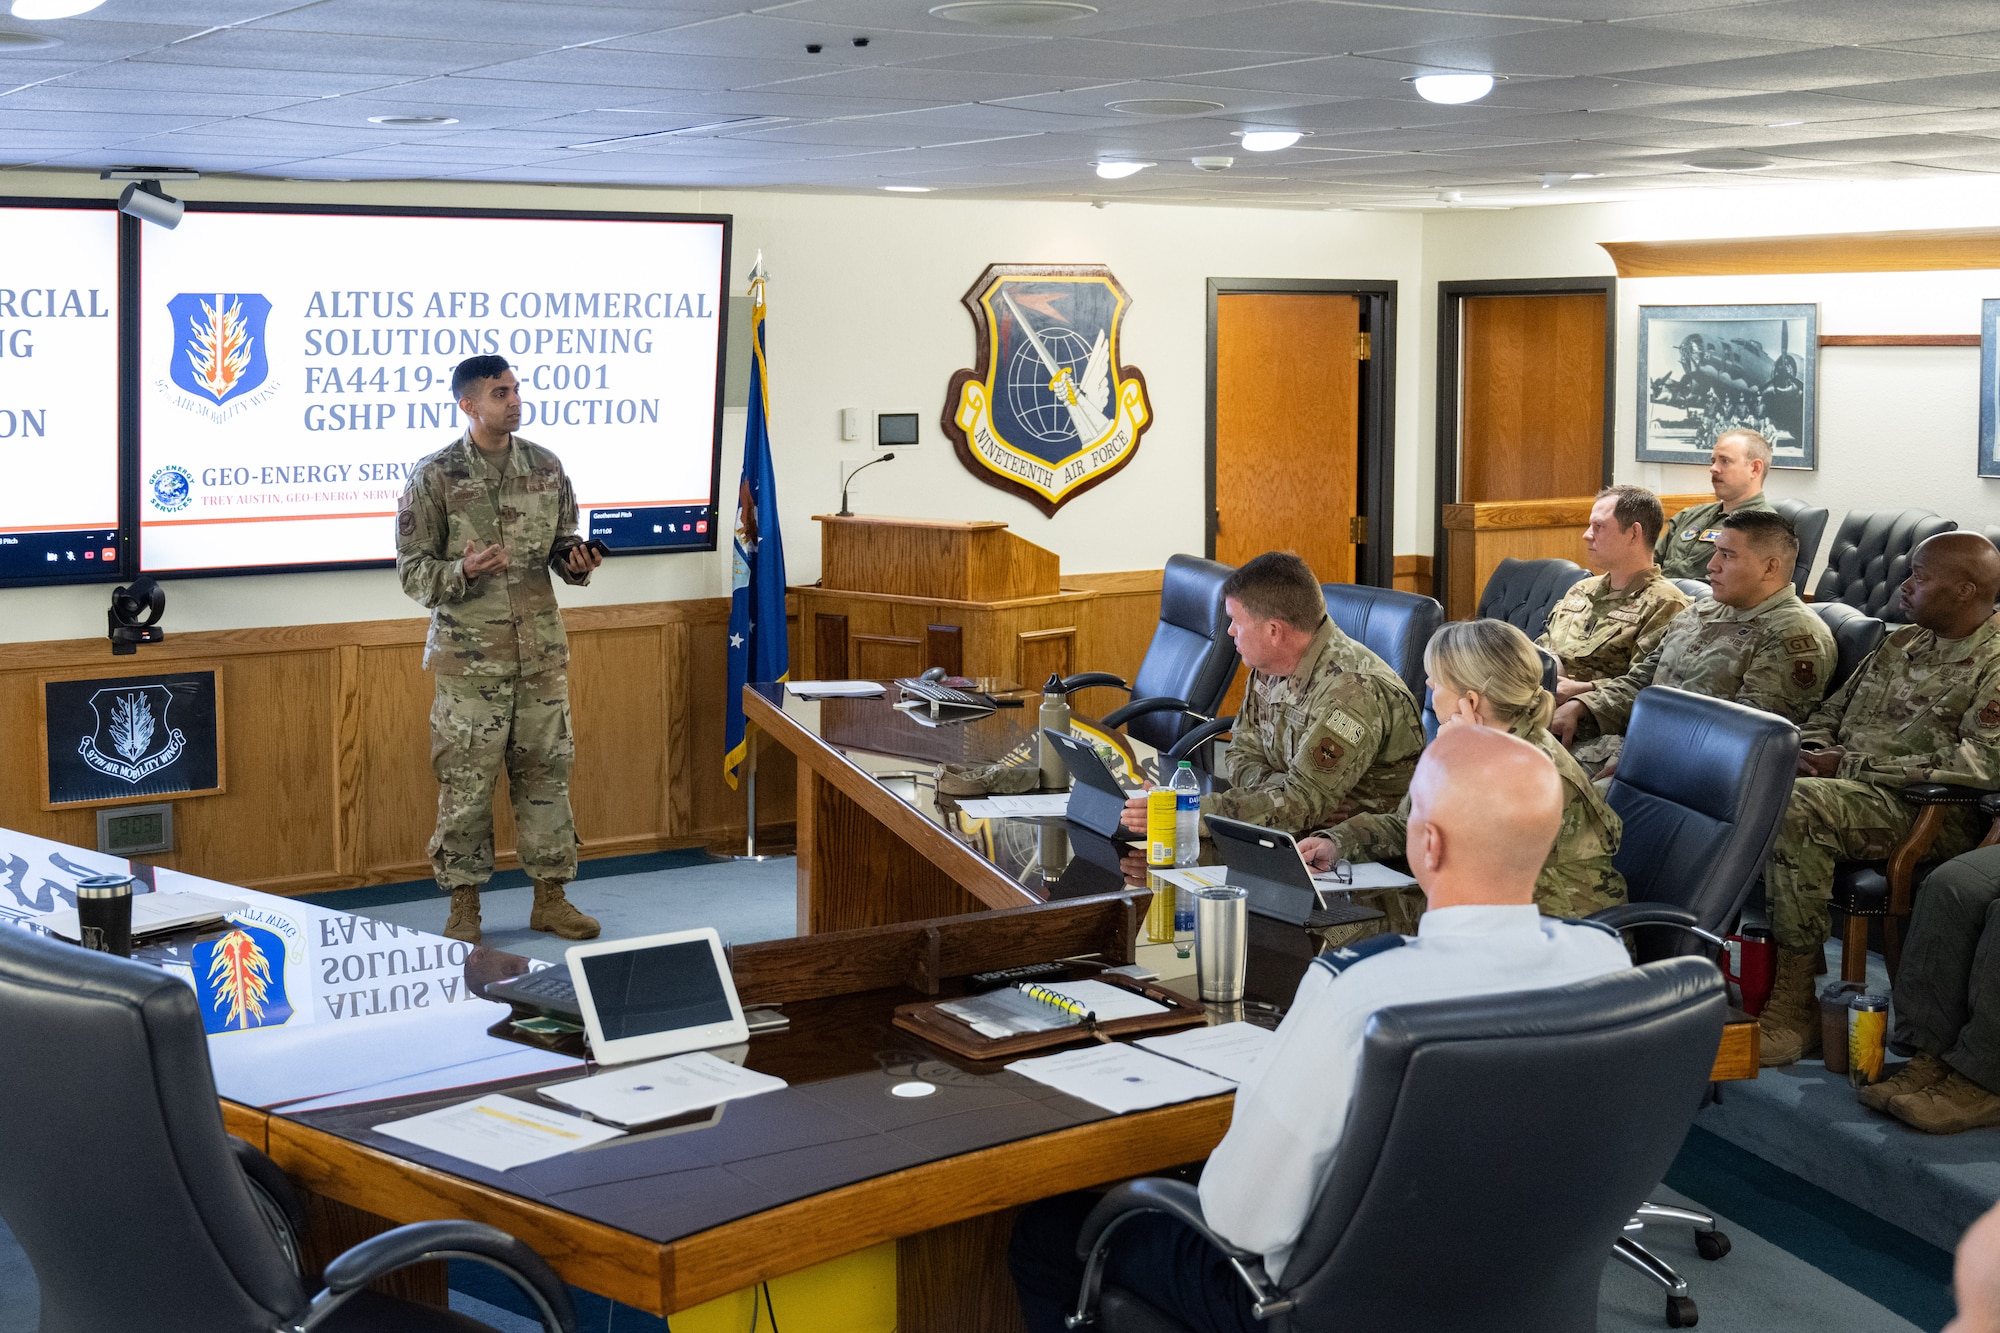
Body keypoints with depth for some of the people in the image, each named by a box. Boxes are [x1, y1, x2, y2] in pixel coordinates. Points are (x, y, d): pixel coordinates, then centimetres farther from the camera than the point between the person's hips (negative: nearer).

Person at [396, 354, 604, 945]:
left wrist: (575, 562, -6)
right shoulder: (435, 476, -5)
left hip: (541, 649, 4)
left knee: (546, 770, 8)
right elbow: (412, 568, -4)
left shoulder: (546, 467, 7)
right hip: (470, 654, -4)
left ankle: (550, 895, 19)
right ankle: (464, 904, 12)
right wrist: (462, 572, -23)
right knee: (466, 779, 0)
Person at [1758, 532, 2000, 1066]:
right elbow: (1834, 709, 27)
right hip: (1844, 783, 8)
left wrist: (1852, 766, -17)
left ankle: (1794, 1009, -29)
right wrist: (1809, 750, 1)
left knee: (1794, 809, -35)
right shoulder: (1903, 642, 20)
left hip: (1924, 809, -8)